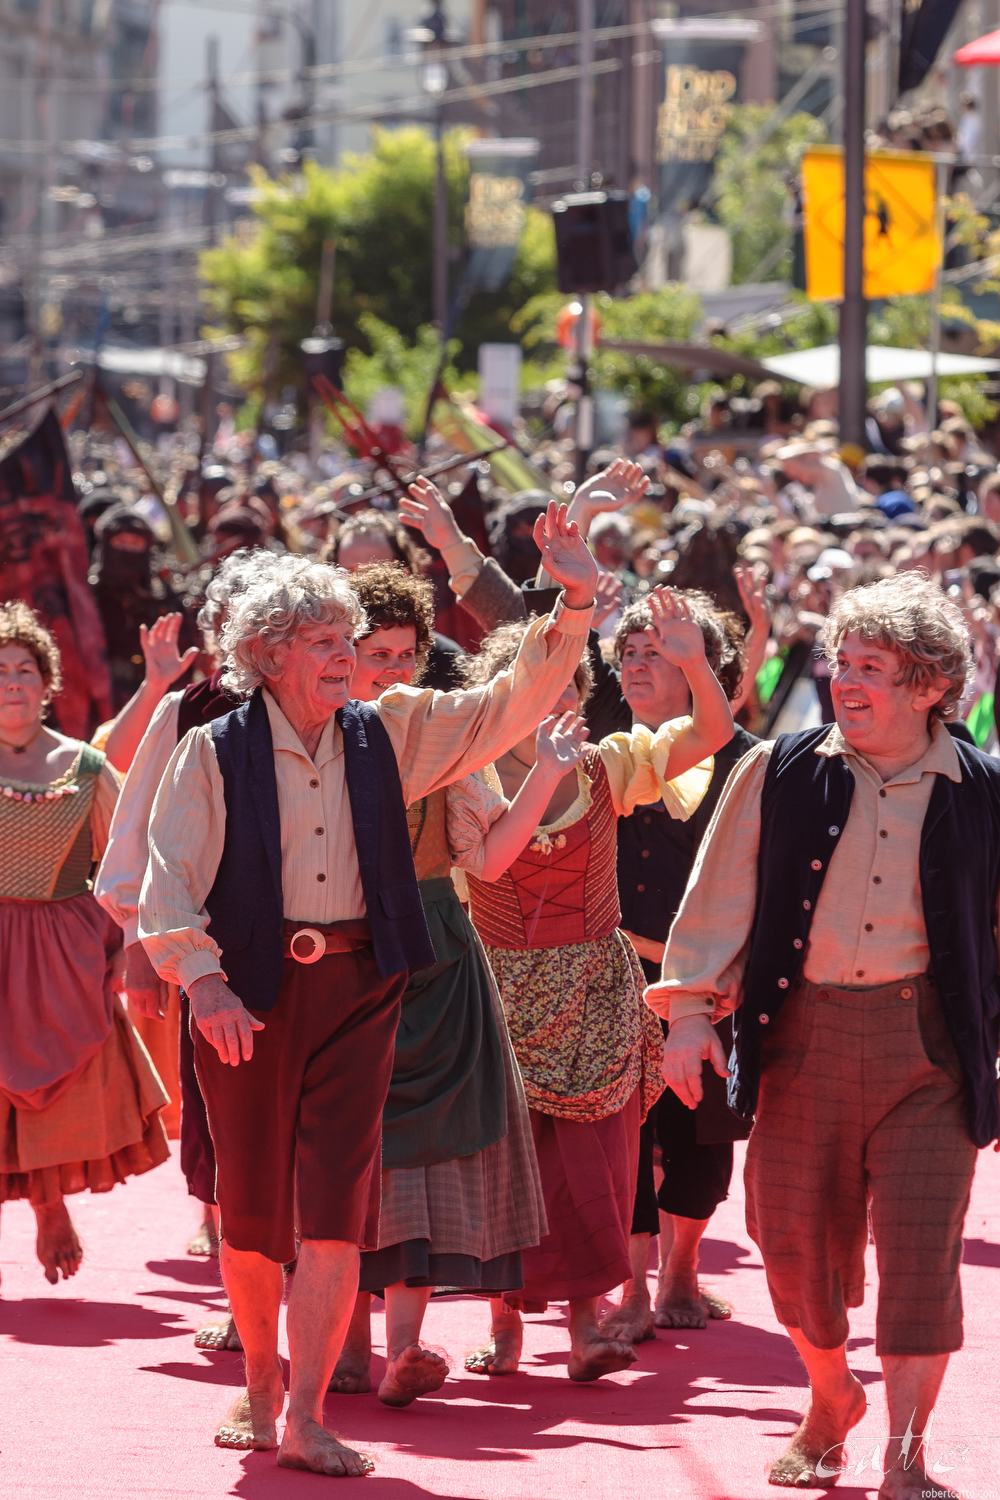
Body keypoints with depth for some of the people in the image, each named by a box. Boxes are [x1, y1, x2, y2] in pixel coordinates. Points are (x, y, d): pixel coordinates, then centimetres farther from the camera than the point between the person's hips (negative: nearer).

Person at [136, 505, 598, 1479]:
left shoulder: (385, 736, 7)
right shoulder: (217, 752, -3)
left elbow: (515, 706, 7)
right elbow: (169, 877, -5)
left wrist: (573, 602, -3)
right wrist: (204, 980, -18)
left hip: (355, 986, 2)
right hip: (249, 988, -2)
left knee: (336, 1200, -8)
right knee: (249, 1200, 7)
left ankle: (305, 1419, -7)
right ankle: (259, 1388, 27)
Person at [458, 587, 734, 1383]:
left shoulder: (605, 769, 2)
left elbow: (712, 731, -1)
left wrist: (692, 662, -18)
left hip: (595, 998, 1)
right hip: (505, 992, -1)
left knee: (592, 1158, -5)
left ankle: (584, 1318, -6)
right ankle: (506, 1316, 11)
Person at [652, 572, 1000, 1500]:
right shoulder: (780, 774, 1)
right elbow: (720, 901, 5)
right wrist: (691, 1009, -2)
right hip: (803, 1035, 2)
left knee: (920, 1249, -7)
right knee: (795, 1239, 9)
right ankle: (829, 1399, 36)